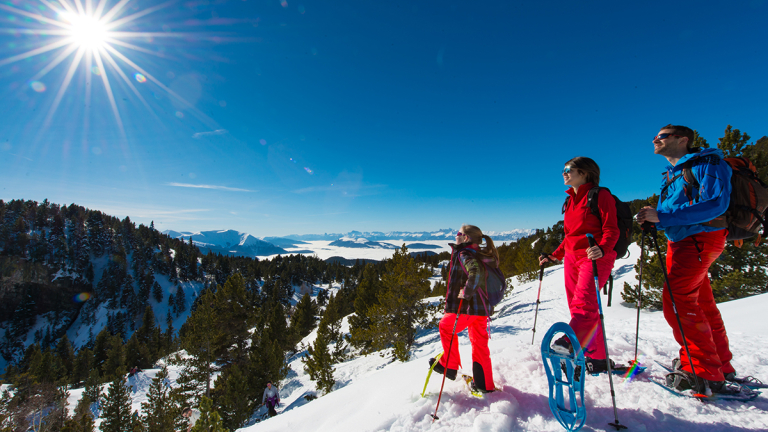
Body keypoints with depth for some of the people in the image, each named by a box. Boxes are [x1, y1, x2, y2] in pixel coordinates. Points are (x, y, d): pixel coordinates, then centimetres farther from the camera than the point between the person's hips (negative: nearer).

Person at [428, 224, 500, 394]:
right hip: (483, 307, 8)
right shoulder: (482, 256, 11)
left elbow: (475, 272, -36)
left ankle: (449, 366, 23)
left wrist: (466, 292, -26)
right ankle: (485, 384, 24)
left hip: (468, 307, -8)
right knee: (479, 343, 16)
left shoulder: (464, 255, -16)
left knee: (446, 327, 15)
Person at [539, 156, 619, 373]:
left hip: (595, 257, -7)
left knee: (583, 301, -25)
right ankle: (597, 358, 16)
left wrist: (601, 248, -30)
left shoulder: (600, 195, -2)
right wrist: (554, 256, 18)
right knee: (577, 305, 5)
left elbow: (611, 229, -11)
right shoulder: (570, 201, 20)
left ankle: (570, 342, -40)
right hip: (572, 257, 7)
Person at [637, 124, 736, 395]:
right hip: (679, 243, 9)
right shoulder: (670, 176, 18)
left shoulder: (708, 163, -7)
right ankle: (721, 366, 29)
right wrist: (652, 220, -2)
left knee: (677, 301, -15)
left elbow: (715, 204, -22)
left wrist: (662, 217, -27)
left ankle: (705, 374, -5)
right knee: (702, 305, 15)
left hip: (700, 240, -9)